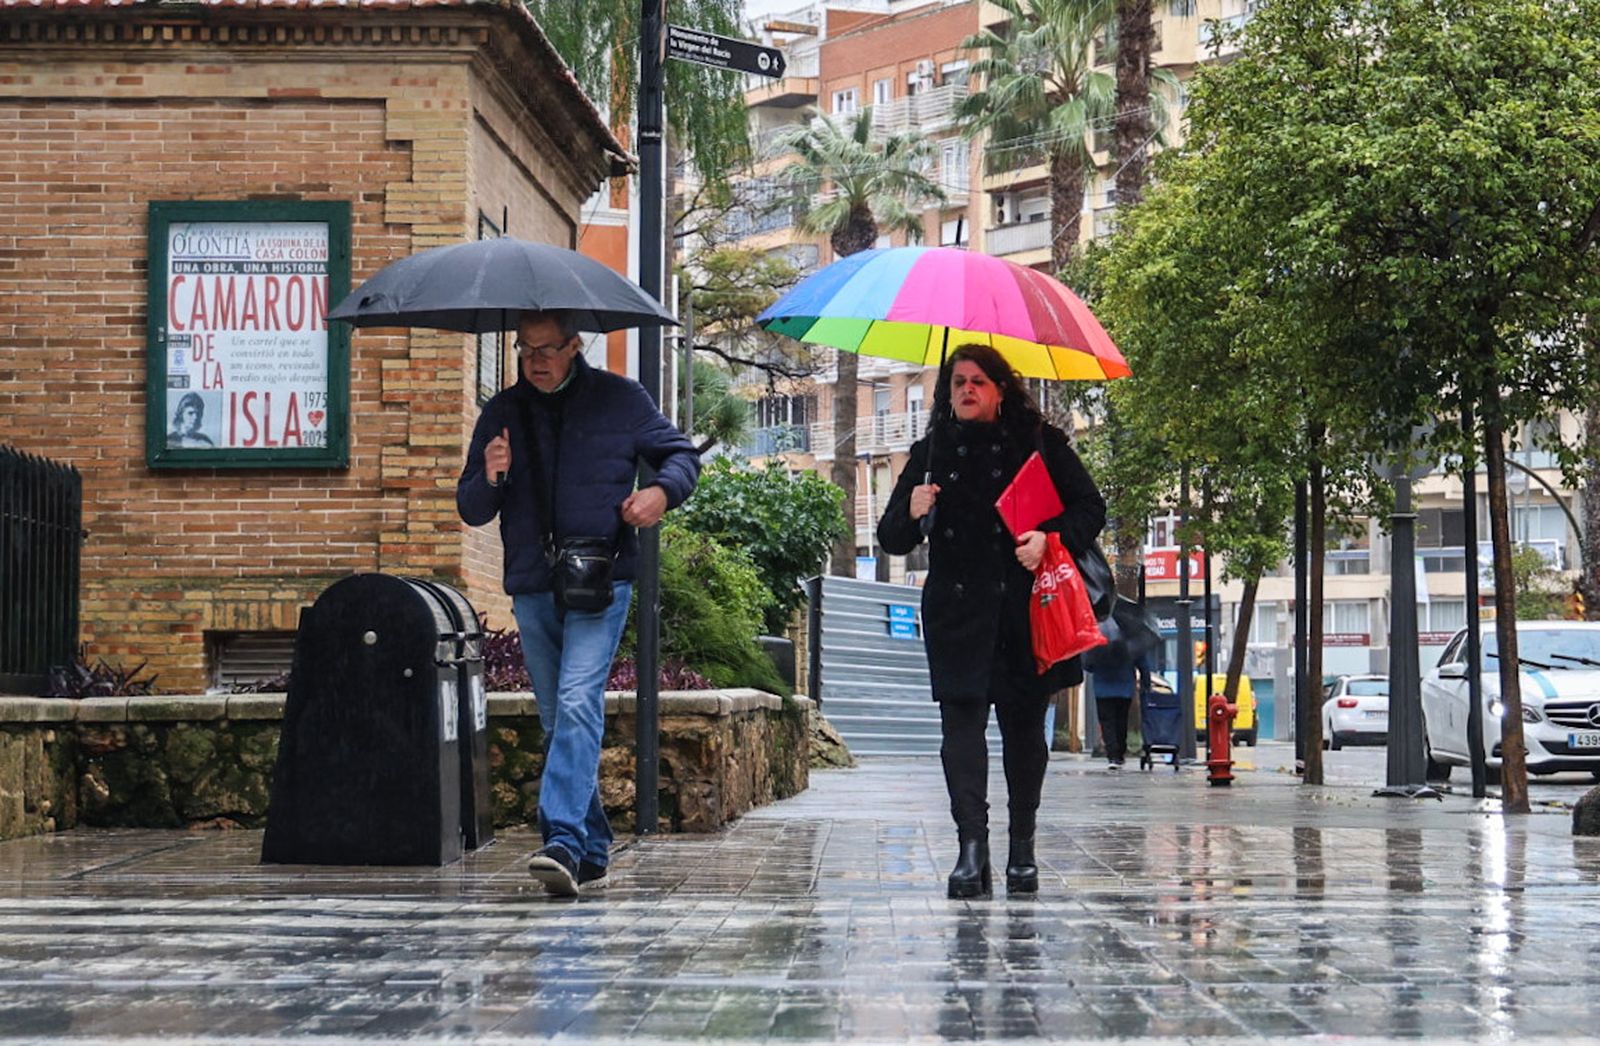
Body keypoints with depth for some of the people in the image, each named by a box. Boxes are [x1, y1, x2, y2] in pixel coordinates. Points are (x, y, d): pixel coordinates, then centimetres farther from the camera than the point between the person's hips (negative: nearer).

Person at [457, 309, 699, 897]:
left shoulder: (620, 400, 5)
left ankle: (564, 840, -28)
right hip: (531, 587, 4)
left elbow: (681, 454, 13)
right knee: (556, 721, 8)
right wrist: (489, 480, -10)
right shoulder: (501, 414, 12)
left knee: (578, 702, -20)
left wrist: (662, 491, -9)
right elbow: (471, 510, 13)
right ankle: (592, 852, 16)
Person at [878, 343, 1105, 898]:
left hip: (1026, 607, -1)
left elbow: (1090, 508, 6)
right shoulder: (932, 452, 11)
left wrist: (1050, 538, -13)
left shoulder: (1040, 443, 7)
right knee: (961, 721, -11)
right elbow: (891, 539, 11)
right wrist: (911, 513, -12)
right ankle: (972, 847, -17)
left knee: (1024, 726, 5)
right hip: (956, 610, 1)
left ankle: (1022, 847, 16)